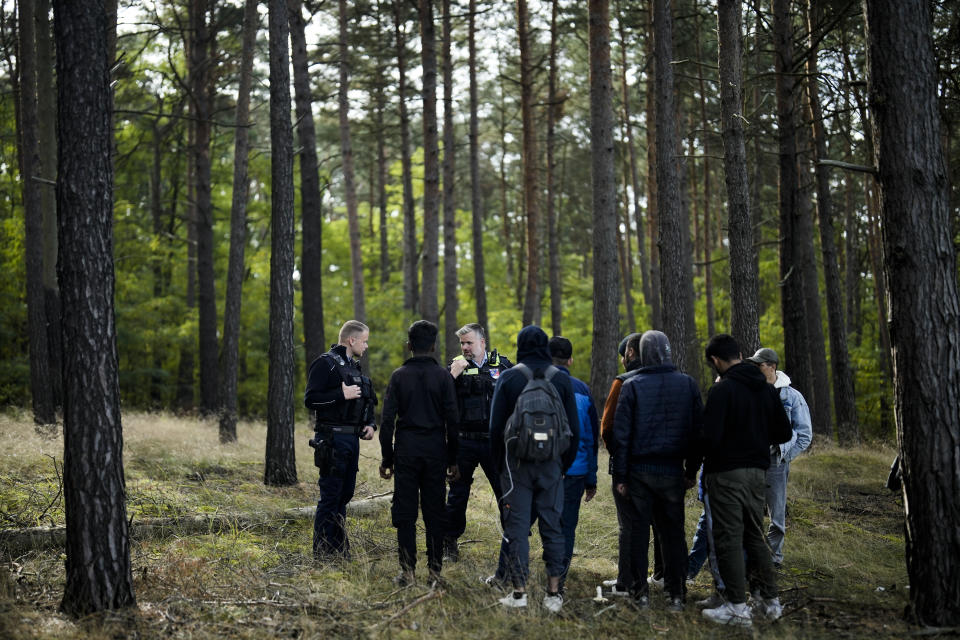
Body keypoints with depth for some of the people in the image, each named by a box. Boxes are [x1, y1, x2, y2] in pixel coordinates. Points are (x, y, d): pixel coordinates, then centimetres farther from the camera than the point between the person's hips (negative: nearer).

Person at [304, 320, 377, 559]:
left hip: (352, 439, 9)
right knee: (330, 496, -6)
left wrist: (370, 424, 9)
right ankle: (323, 551, 0)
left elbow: (367, 401, 26)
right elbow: (310, 399, -16)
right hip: (333, 438, -9)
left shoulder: (354, 366, 18)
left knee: (345, 494, 13)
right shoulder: (326, 364, -9)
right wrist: (342, 394, -22)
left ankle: (339, 548, 21)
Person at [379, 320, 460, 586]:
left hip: (406, 450, -1)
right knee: (435, 512, 7)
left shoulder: (399, 376, -1)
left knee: (405, 513, 3)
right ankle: (435, 570, 9)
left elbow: (387, 420, -2)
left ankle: (407, 571, 2)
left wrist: (387, 458, 4)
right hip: (436, 451, 1)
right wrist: (452, 459, 6)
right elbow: (452, 420, -1)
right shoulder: (443, 376, 0)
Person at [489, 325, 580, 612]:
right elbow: (574, 427, 5)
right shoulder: (561, 379, 4)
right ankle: (553, 594, 6)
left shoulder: (508, 378, -2)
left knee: (517, 526, 2)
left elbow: (495, 425, -1)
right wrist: (565, 463, 13)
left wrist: (499, 464, 8)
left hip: (517, 461, -2)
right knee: (552, 526, 6)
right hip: (551, 464, 2)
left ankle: (519, 592, 2)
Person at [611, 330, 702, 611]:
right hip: (672, 471, 2)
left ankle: (640, 592, 10)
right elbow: (698, 429, 4)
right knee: (674, 532, 9)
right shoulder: (688, 384, 1)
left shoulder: (632, 386, -5)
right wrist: (692, 469, 11)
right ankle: (677, 594, 10)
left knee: (639, 531, 7)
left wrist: (620, 475, 0)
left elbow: (621, 433, -5)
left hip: (640, 470, -2)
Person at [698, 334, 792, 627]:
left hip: (727, 473, -7)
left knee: (729, 539, -1)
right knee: (755, 536, 17)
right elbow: (783, 433, 10)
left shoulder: (722, 389, -15)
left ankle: (738, 607, 0)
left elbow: (711, 437, -20)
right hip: (757, 471, 7)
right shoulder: (767, 389, 8)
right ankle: (770, 600, 19)